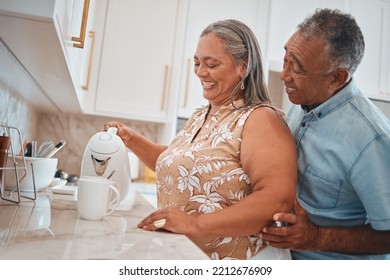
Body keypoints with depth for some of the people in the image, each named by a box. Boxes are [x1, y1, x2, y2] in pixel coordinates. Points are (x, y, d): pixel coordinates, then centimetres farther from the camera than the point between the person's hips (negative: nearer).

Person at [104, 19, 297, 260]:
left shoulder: (260, 119, -18)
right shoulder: (200, 117, 6)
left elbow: (278, 198, -28)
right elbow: (175, 164, 20)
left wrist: (196, 224, -29)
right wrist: (132, 139, 7)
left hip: (233, 258, -7)